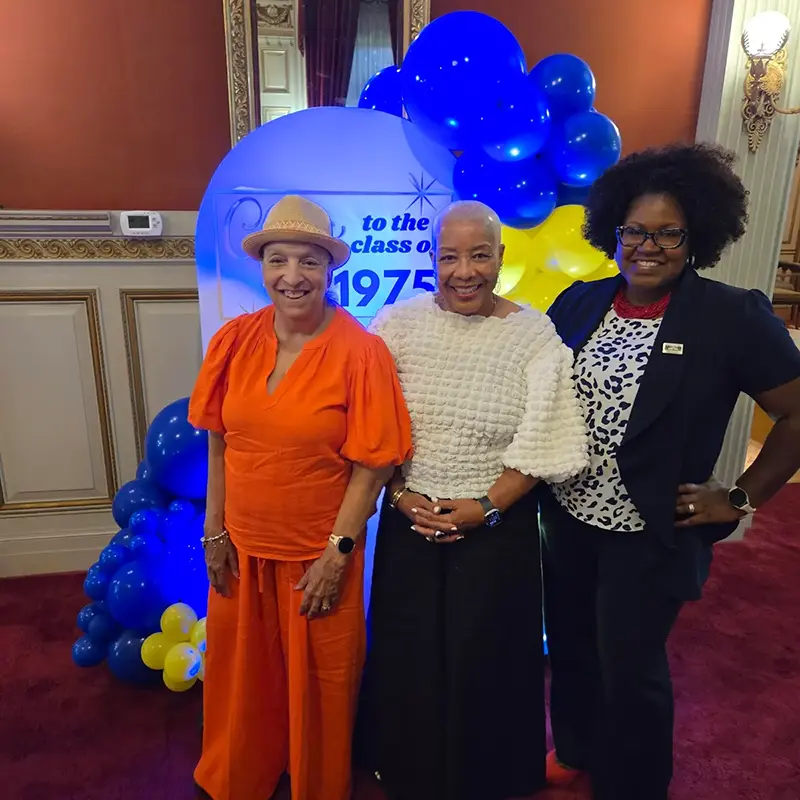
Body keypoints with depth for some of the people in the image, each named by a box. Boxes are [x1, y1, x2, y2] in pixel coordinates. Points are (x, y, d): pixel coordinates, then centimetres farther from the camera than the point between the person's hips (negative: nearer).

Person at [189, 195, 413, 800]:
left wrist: (337, 553, -13)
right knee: (243, 671, 23)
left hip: (320, 552, -3)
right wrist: (215, 534, 3)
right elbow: (219, 445, 2)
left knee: (319, 680, 17)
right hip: (242, 545, 4)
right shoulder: (234, 340, -5)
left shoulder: (361, 351, -16)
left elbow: (371, 465, -14)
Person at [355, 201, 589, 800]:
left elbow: (542, 444, -9)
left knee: (486, 653, 14)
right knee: (408, 651, 15)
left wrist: (486, 507, -15)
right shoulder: (399, 323, -3)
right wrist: (401, 497, -11)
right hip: (407, 520, 2)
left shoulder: (535, 335, -7)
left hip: (498, 525, -1)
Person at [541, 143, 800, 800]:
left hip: (650, 535, -4)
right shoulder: (580, 302, -1)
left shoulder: (734, 318, -14)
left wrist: (740, 500, -8)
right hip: (567, 518, 5)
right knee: (570, 647, 22)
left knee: (630, 671, 12)